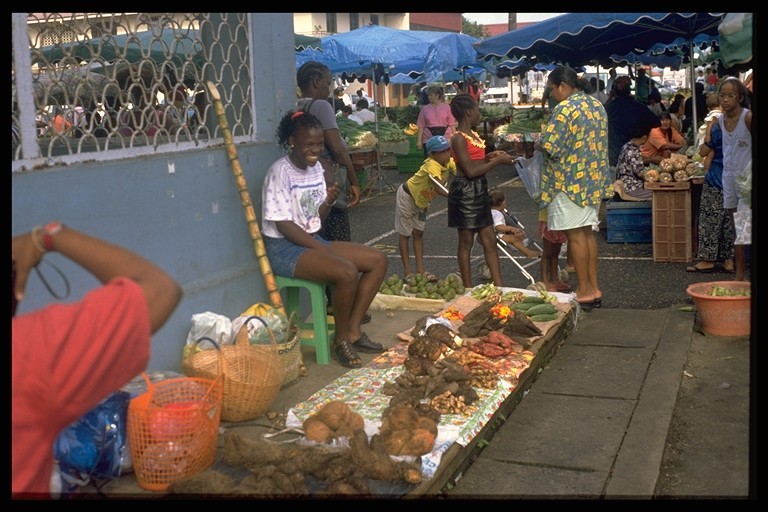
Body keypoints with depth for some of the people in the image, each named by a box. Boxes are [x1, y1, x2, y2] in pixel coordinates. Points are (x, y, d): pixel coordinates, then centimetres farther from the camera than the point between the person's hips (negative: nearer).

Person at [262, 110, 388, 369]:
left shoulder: (316, 167, 8)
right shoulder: (280, 172, -16)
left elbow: (317, 218, 12)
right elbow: (284, 225, -19)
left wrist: (328, 202, -10)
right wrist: (325, 250, -19)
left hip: (314, 240, 9)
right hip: (284, 247, -9)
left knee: (378, 260, -1)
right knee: (347, 272, -30)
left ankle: (353, 330, 3)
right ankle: (341, 340, -7)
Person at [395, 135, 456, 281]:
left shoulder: (449, 162, -13)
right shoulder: (432, 165, -37)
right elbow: (439, 188, -50)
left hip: (421, 200, 8)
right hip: (407, 196, -8)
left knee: (418, 233, 10)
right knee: (405, 234, 5)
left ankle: (420, 271, 13)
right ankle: (408, 272, 11)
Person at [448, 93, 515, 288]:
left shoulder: (473, 135, 12)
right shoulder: (459, 139, -15)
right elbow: (470, 171, -21)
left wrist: (489, 157, 4)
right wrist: (497, 161, -15)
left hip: (479, 190, 9)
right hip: (465, 191, -9)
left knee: (490, 241, 9)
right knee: (466, 242, 2)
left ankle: (498, 286, 13)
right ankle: (468, 289, 12)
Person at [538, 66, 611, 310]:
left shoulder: (565, 109, -16)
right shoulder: (597, 105, 11)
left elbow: (548, 146, -20)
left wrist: (539, 141, 1)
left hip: (570, 181, -9)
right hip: (594, 180, 9)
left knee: (576, 235, -2)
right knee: (587, 233, 13)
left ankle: (584, 292, 3)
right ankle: (594, 289, 18)